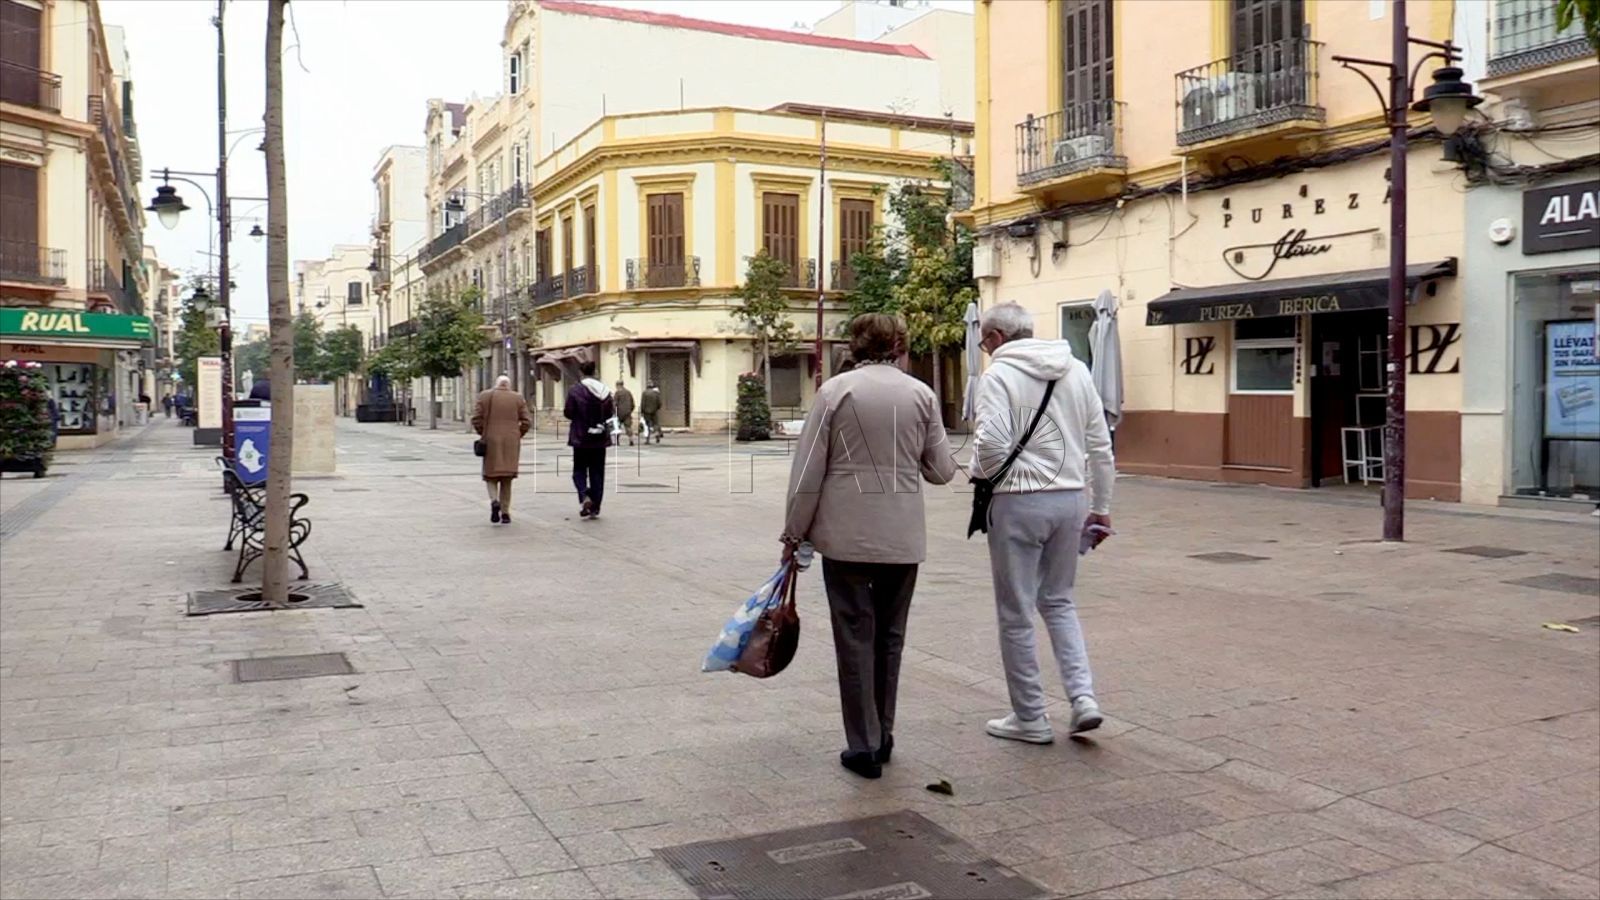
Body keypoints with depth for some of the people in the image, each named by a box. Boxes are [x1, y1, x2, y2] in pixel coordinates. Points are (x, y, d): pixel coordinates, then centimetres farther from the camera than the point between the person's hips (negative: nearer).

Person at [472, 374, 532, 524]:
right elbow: (527, 422, -1)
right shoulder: (518, 398, 4)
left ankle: (494, 501, -17)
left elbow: (476, 420, -4)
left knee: (491, 475, 9)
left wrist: (484, 434, 11)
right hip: (511, 443, 1)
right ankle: (505, 512, 5)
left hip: (491, 443, -1)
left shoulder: (485, 396, 1)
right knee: (507, 478, 8)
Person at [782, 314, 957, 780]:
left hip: (846, 536, -2)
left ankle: (864, 746, 9)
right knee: (889, 637, 16)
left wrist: (795, 532, 4)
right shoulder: (921, 394, 2)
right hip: (903, 537, 2)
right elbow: (942, 470, 6)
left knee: (855, 638, 6)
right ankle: (883, 736, 25)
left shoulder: (835, 390, -3)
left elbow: (808, 472, -4)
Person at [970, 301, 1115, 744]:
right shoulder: (1077, 370, 9)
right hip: (1071, 498, 6)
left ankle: (1030, 718, 15)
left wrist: (980, 476, 0)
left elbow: (992, 443, -22)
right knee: (1058, 601, 22)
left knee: (1016, 614, 7)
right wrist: (1101, 507, 17)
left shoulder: (999, 375, -10)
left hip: (1019, 502, -6)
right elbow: (1100, 446, 10)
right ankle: (1083, 695, 9)